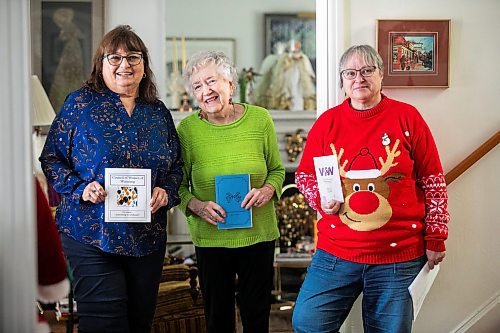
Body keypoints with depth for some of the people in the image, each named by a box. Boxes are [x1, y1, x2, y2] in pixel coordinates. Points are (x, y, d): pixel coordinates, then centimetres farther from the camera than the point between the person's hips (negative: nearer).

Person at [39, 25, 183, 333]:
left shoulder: (158, 111, 10)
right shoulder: (80, 103, -1)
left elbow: (177, 164, 15)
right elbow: (51, 158, 0)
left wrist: (167, 191, -5)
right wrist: (81, 188, -15)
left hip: (148, 238, 4)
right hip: (92, 236, -4)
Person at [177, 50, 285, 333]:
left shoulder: (260, 119, -3)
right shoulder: (187, 128, -6)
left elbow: (277, 170, 7)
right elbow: (179, 185, 1)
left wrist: (267, 191, -13)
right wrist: (196, 205, -17)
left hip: (259, 235, 1)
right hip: (210, 238, 0)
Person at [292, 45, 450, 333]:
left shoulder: (407, 117, -2)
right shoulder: (327, 122, 4)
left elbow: (434, 182, 1)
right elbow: (304, 174, 12)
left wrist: (436, 238, -1)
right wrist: (321, 198, -9)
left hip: (399, 256, -1)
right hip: (336, 252, 2)